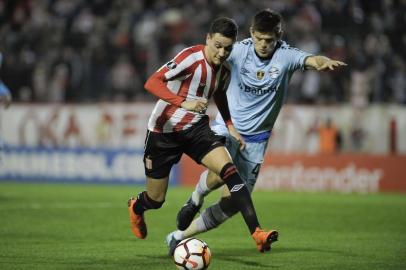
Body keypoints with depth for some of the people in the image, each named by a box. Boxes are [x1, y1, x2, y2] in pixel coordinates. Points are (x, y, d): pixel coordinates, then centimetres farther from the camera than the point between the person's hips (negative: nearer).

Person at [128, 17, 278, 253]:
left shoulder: (224, 70, 0)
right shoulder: (191, 58, -22)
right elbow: (152, 83, -31)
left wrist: (230, 126, 12)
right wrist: (184, 103, -44)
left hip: (197, 128, 5)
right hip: (164, 130, -5)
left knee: (230, 170, -22)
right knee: (156, 200, 7)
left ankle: (257, 233, -27)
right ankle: (136, 208, 47)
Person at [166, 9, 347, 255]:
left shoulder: (285, 56, -14)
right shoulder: (240, 51, -11)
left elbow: (311, 60, -32)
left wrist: (323, 62, -56)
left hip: (256, 138, 2)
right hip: (226, 127, -2)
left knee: (232, 203, 1)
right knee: (219, 174, -32)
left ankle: (179, 236, 20)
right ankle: (196, 199, 3)